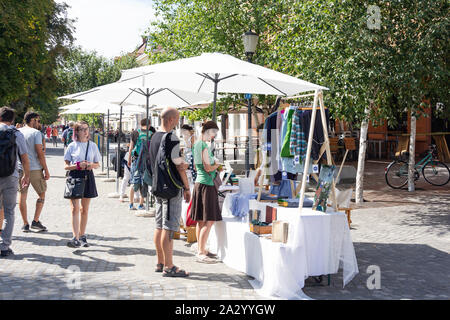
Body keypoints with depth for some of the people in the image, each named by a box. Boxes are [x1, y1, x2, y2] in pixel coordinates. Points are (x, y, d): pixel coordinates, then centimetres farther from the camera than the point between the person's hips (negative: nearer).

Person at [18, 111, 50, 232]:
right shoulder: (36, 133, -7)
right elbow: (40, 153, -12)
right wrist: (46, 170, -8)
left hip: (20, 168, 5)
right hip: (35, 168, -5)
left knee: (22, 195, 9)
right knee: (41, 194, 10)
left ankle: (25, 224, 11)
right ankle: (36, 221, 4)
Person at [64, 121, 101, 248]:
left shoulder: (93, 145, 9)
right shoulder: (72, 146, 2)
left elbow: (98, 164, 13)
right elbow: (66, 166, 1)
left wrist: (91, 165, -9)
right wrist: (78, 165, -15)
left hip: (88, 177, 3)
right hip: (74, 176, -2)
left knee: (84, 209, 9)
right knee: (75, 208, -11)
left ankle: (82, 236, 21)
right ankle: (75, 238, -16)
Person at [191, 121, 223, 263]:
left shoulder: (197, 144, 15)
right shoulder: (204, 145, -14)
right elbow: (208, 167, -19)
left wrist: (213, 165, 16)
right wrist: (218, 164, -1)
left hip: (199, 182, 10)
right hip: (206, 184, -10)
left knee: (201, 220, 13)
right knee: (209, 221, -9)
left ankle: (201, 250, 20)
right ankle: (201, 253, -8)